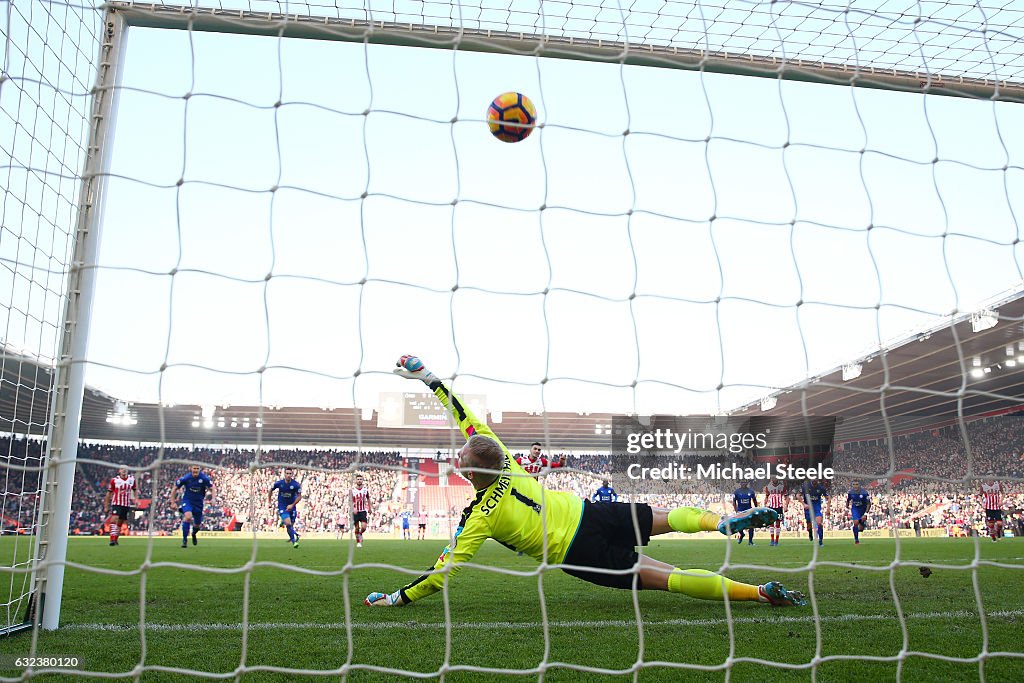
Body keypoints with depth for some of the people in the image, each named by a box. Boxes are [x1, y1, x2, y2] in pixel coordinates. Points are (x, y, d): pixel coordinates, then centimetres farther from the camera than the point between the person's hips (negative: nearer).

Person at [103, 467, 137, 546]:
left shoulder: (132, 479, 3)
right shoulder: (114, 480, -6)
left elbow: (135, 490, 17)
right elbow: (109, 493, 1)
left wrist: (136, 499, 0)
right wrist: (106, 507, 2)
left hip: (127, 505, 3)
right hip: (116, 503, -3)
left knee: (120, 523, 11)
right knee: (114, 518, -23)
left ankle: (115, 540, 23)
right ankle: (112, 538, -26)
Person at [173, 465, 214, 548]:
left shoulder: (204, 478, -15)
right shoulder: (185, 478, -16)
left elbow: (211, 488, -2)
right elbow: (175, 488, -2)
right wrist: (172, 501, -1)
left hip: (199, 502, 2)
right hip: (187, 500, -2)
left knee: (197, 525, 11)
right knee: (188, 517, -30)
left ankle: (194, 534, 48)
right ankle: (184, 539, -15)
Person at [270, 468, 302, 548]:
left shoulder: (296, 485, -13)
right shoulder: (279, 483, -11)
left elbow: (299, 496, -4)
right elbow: (271, 490, 10)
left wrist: (292, 505, -14)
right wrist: (270, 500, 18)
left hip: (291, 507, 1)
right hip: (282, 507, -1)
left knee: (291, 525, 5)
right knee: (288, 524, -19)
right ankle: (294, 541, -5)